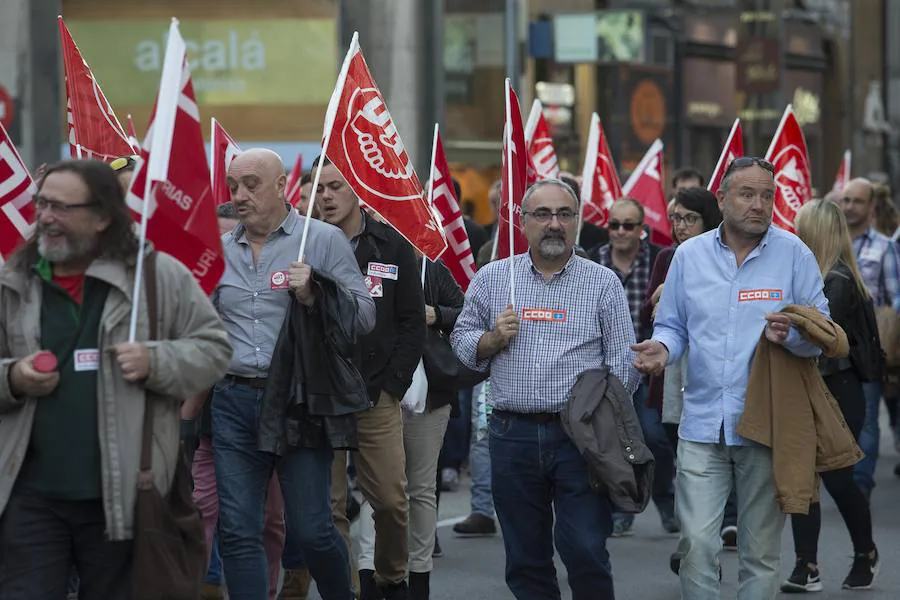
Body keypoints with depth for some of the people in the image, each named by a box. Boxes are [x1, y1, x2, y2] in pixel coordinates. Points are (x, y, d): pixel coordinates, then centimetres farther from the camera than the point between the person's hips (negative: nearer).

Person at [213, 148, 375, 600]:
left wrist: (314, 296, -18)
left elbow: (364, 315, -3)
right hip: (233, 401, 4)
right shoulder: (220, 250, 12)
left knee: (310, 528, -1)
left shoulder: (323, 240, 0)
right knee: (237, 530, 1)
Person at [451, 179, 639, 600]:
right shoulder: (492, 278, 10)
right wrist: (494, 338, -5)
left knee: (586, 553, -8)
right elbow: (461, 341, 15)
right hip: (512, 435, 2)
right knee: (525, 560, 7)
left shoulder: (603, 282, 4)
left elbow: (623, 363, 3)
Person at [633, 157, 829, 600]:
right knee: (697, 543, -6)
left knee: (761, 550, 8)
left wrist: (791, 334, -22)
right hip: (702, 425, 1)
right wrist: (662, 348, -9)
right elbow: (672, 326, 13)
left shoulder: (793, 254, -2)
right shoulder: (689, 255, 6)